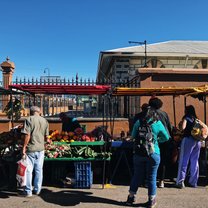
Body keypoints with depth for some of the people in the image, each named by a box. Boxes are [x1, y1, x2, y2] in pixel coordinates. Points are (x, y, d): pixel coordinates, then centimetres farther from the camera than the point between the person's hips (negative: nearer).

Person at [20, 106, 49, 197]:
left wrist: (24, 147, -8)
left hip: (30, 148, -4)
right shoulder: (45, 121, 6)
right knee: (39, 170, 12)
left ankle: (28, 191, 11)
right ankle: (37, 190, 21)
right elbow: (46, 136, 8)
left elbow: (27, 135, -14)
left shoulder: (29, 119, -7)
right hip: (41, 148, 4)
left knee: (28, 170, 5)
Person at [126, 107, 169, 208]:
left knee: (137, 175, 14)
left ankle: (131, 197, 23)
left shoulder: (138, 122, 3)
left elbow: (133, 136, 10)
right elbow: (166, 137, 7)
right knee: (152, 177, 9)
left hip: (138, 153, 2)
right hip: (153, 154, -2)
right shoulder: (158, 123, -1)